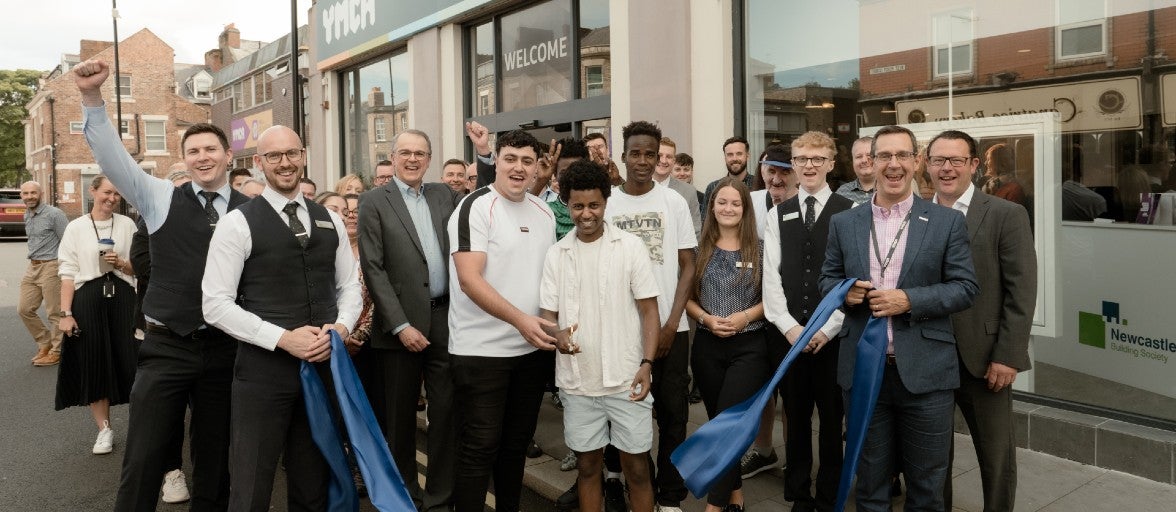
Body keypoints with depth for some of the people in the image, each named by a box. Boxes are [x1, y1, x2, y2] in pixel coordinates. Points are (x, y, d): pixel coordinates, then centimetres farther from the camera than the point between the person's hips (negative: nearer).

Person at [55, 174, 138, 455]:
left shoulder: (127, 224, 6)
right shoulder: (76, 227, 3)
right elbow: (68, 272, 0)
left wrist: (121, 263, -12)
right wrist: (65, 313, -5)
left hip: (122, 298, 0)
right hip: (88, 299, 0)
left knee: (127, 361, 0)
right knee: (93, 364, 4)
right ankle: (104, 429, 17)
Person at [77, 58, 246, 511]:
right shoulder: (161, 198, 5)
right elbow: (112, 156, -5)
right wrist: (92, 98, -17)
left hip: (224, 350, 0)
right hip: (165, 347, 0)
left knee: (215, 460, 13)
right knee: (142, 461, 2)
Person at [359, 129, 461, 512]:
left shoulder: (446, 195, 12)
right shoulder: (374, 201, -1)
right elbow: (373, 268, -7)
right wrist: (400, 324, -13)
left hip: (446, 318, 3)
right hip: (401, 322, -3)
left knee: (447, 412, 6)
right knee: (400, 415, 10)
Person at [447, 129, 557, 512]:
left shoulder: (544, 213, 9)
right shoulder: (476, 207, -11)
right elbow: (469, 279, -20)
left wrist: (556, 327, 7)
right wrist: (520, 320, -27)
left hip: (533, 348, 6)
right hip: (482, 350, -6)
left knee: (517, 441, 17)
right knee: (479, 447, 1)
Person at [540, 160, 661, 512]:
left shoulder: (631, 247, -2)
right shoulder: (556, 254, 4)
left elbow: (649, 310, -2)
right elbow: (548, 313, 5)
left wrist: (646, 364, -12)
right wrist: (557, 334, -17)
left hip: (626, 379, -2)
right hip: (577, 381, 2)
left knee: (636, 467, 6)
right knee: (588, 464, 14)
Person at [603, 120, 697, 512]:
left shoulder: (674, 202, 2)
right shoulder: (606, 203, 2)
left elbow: (688, 267, 2)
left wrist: (671, 324, -7)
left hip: (670, 328, 0)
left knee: (672, 413, 6)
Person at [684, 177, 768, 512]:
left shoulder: (759, 248, -1)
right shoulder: (700, 249, 4)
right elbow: (687, 297, 7)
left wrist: (746, 316, -14)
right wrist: (706, 318, -10)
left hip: (749, 347, -3)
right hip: (707, 347, 3)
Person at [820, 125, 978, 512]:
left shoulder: (948, 222, 0)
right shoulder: (843, 223, 7)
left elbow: (965, 288, -2)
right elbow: (827, 279, 12)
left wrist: (909, 300, -16)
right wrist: (844, 291, -11)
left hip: (925, 372, -1)